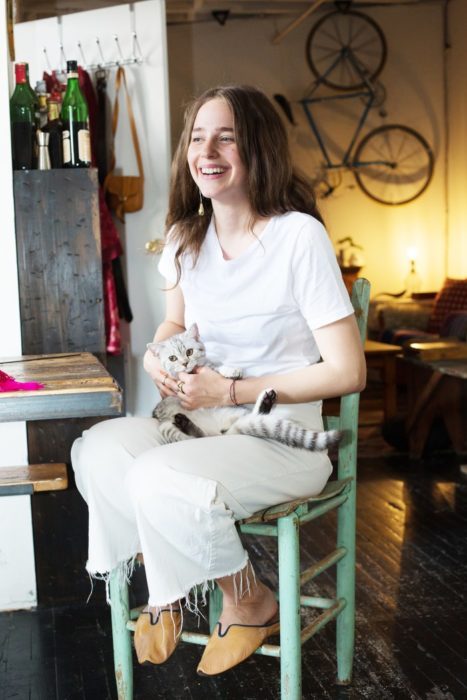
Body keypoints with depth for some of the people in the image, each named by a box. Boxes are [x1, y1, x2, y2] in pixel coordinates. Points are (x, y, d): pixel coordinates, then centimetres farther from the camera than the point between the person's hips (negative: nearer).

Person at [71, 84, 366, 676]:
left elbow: (347, 371, -17)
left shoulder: (299, 236, -17)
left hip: (284, 437, -6)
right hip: (201, 422, 6)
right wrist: (158, 356, -3)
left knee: (161, 479, -30)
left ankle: (251, 603, -1)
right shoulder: (187, 238, 5)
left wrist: (232, 392, -19)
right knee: (98, 450, -20)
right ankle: (165, 590, 5)